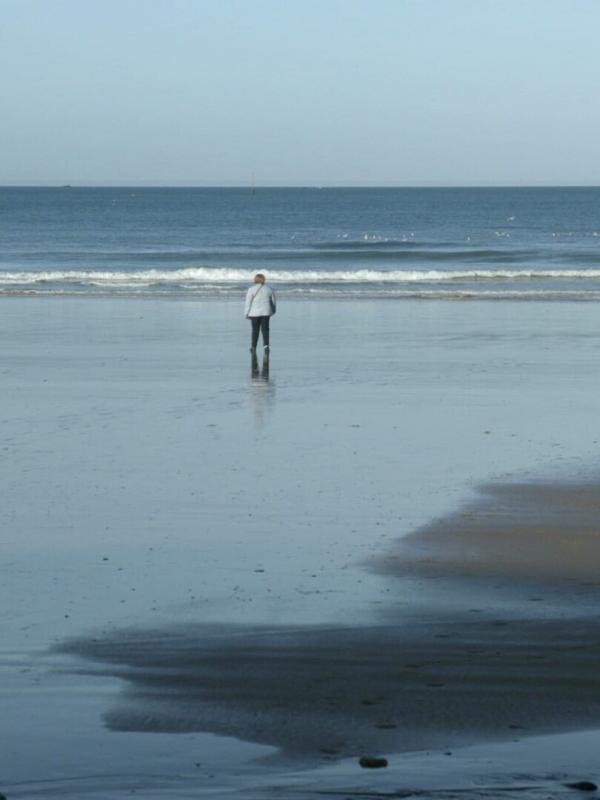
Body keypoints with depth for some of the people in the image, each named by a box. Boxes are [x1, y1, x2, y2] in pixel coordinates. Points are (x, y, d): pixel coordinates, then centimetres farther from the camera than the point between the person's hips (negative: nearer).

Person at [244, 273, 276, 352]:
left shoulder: (251, 289, -6)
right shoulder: (269, 289, 5)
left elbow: (248, 303, -6)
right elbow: (273, 302, 13)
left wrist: (247, 313, 2)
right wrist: (273, 311, 26)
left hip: (255, 313, -2)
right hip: (266, 313, 2)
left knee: (255, 330, 7)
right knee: (265, 329, 2)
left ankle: (254, 347, 13)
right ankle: (266, 345, -13)